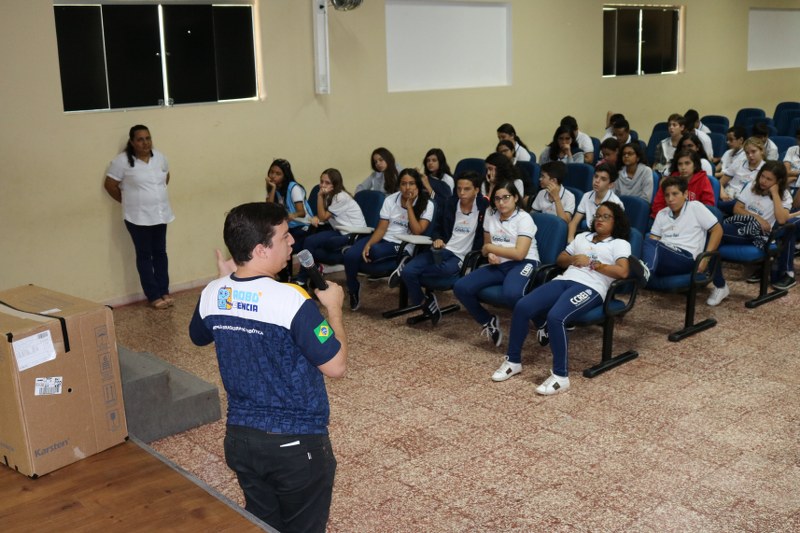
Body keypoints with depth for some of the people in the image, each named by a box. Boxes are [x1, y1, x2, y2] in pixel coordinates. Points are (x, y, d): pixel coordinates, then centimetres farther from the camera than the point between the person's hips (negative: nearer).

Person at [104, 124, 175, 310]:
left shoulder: (159, 157, 3)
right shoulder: (122, 161, -13)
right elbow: (110, 185, -7)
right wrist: (127, 201, -1)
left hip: (160, 214, 5)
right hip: (138, 217, -5)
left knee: (160, 253, 12)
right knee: (144, 255, 3)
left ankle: (164, 291, 21)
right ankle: (154, 296, 8)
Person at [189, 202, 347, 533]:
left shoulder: (212, 295, -6)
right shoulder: (292, 300, -25)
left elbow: (198, 338, 16)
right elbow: (336, 366, -19)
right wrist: (334, 307, -6)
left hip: (239, 437, 5)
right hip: (296, 442, -5)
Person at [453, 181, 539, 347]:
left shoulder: (524, 218, -6)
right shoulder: (491, 216, 12)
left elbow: (519, 254, -16)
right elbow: (486, 247, 22)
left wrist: (490, 248, -7)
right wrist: (490, 255, -4)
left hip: (523, 264, -6)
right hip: (498, 265, 6)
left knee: (512, 294, -40)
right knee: (460, 287, -15)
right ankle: (488, 322, 7)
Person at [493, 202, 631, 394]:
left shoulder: (620, 244, 13)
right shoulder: (582, 237, 31)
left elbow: (622, 272, -5)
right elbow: (560, 259, 29)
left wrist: (592, 263, -6)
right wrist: (573, 259, 6)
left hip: (591, 287, -6)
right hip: (565, 279, 6)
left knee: (555, 317, -36)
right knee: (522, 307, -18)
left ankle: (561, 376, -27)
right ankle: (513, 361, -3)